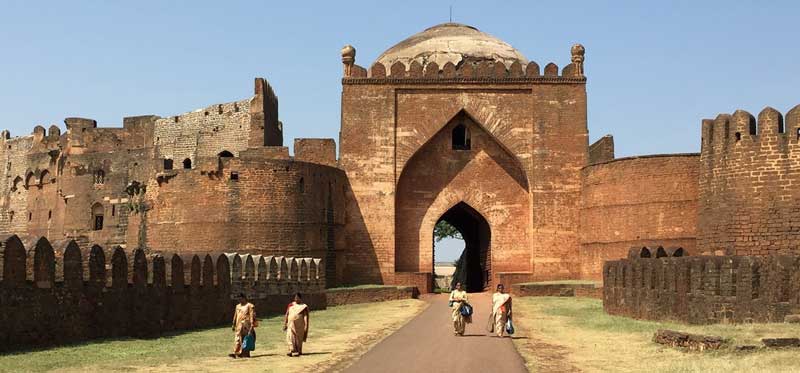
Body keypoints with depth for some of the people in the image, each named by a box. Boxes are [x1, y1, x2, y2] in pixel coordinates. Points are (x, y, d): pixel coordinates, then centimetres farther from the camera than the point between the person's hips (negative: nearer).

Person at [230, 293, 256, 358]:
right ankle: (236, 353, -8)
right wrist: (234, 325, 20)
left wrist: (252, 325, -16)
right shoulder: (238, 306, 19)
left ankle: (246, 354, 2)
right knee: (237, 339, -3)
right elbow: (235, 316, 23)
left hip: (246, 325, -6)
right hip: (239, 325, 6)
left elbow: (252, 316, -8)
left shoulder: (250, 306, -2)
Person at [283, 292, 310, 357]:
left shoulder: (304, 306, 1)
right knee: (290, 338, -8)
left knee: (299, 338, 1)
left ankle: (298, 351, 11)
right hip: (291, 324, 3)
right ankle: (292, 351, -10)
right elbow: (287, 315, 12)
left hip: (299, 325, -3)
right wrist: (285, 324, 8)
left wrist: (306, 326, -12)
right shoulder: (291, 305, 10)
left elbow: (305, 316, -4)